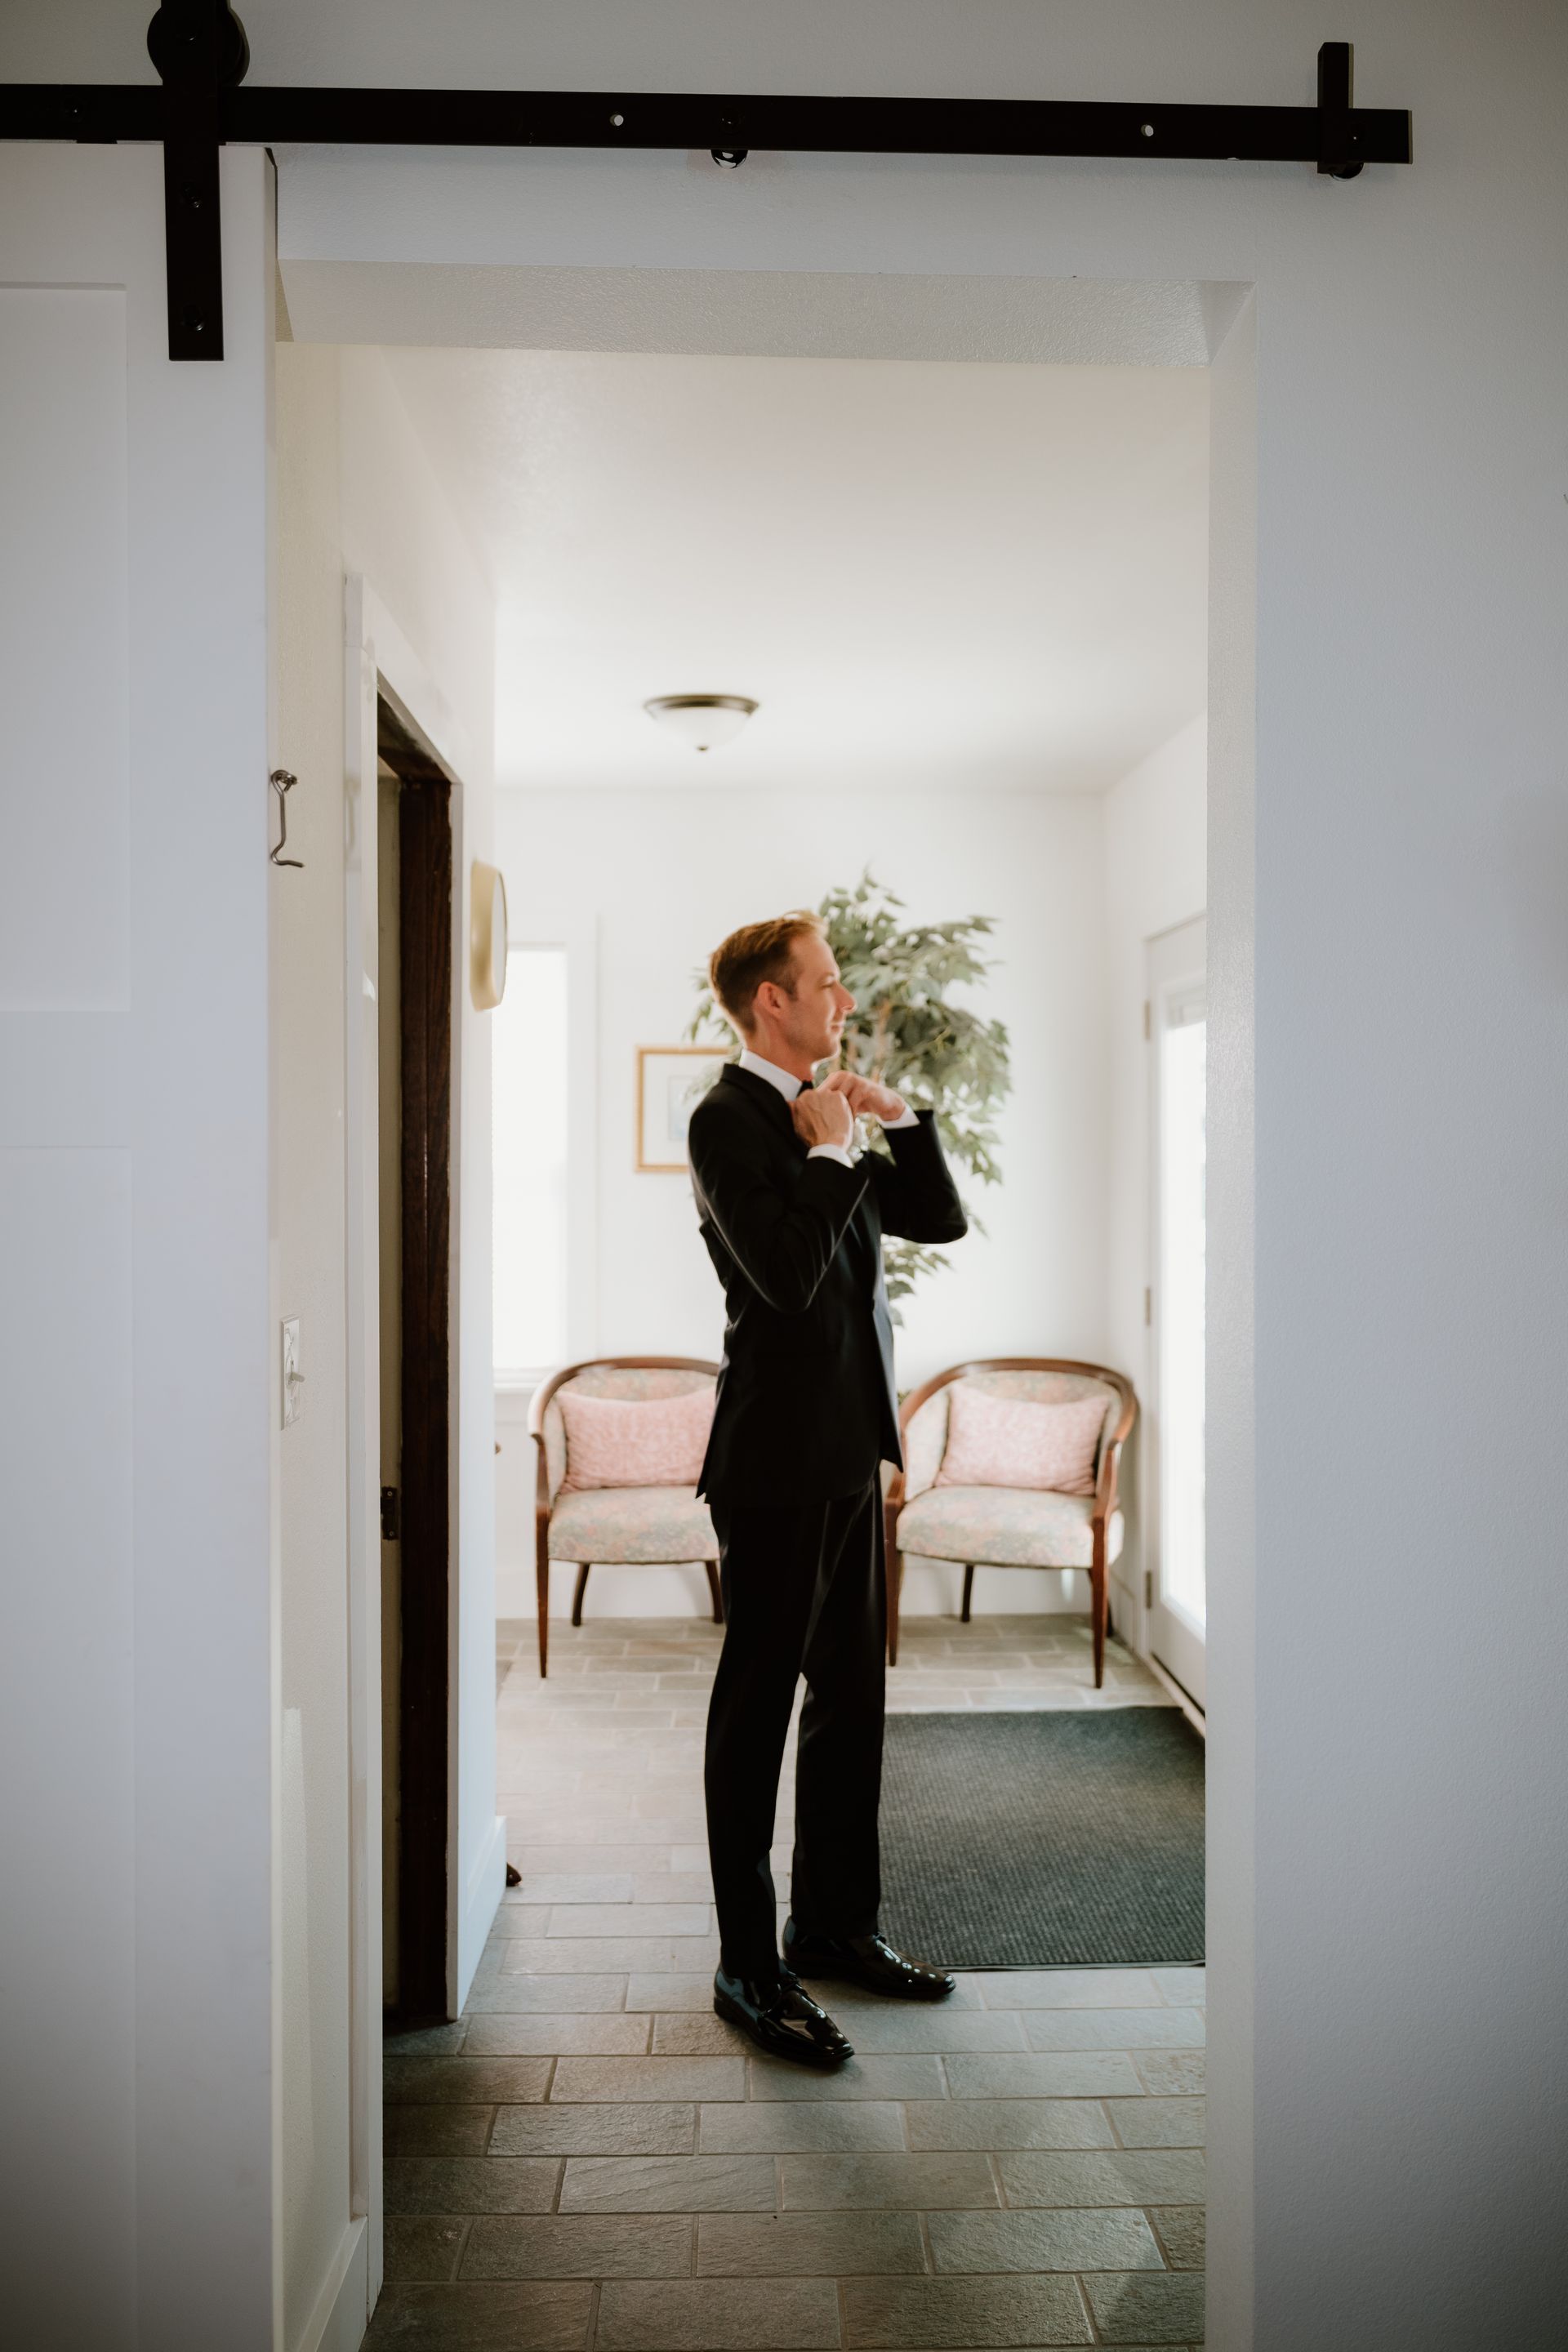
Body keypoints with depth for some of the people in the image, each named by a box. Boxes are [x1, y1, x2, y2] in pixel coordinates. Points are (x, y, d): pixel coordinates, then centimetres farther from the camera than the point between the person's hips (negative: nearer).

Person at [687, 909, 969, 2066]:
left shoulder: (825, 1114, 14)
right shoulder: (729, 1119, -13)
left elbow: (942, 1219, 16)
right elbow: (789, 1271, -26)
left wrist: (900, 1118, 3)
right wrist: (832, 1149, -15)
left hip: (851, 1449, 9)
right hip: (780, 1458, -9)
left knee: (852, 1697, 17)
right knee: (758, 1706, 1)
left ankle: (835, 1923, 32)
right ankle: (750, 1970, 12)